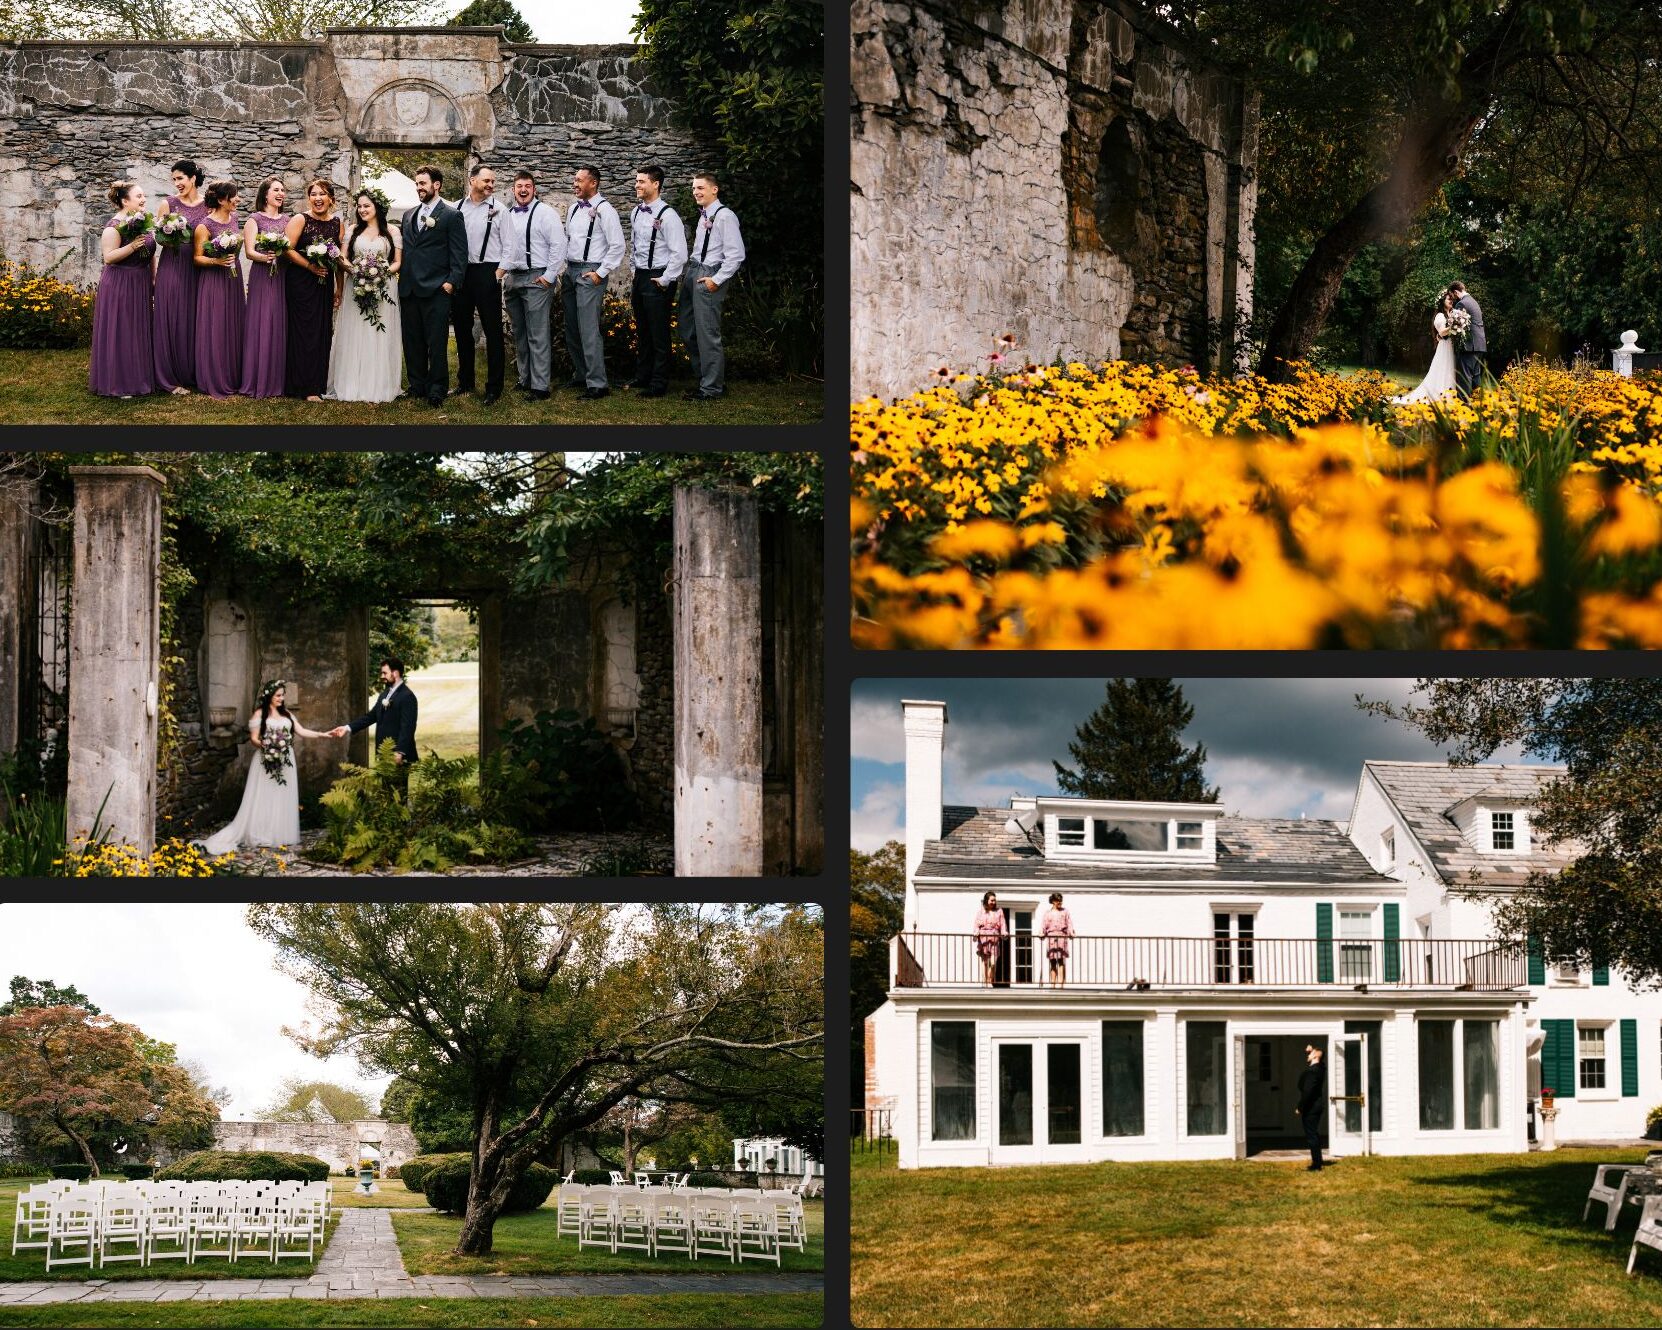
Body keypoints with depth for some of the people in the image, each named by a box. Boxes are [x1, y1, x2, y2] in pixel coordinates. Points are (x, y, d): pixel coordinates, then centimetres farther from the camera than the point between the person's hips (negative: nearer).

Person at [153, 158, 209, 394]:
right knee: (172, 321, -2)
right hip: (172, 266, -2)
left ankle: (193, 375, 16)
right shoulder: (169, 203, -1)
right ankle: (171, 379, 3)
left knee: (194, 320, 6)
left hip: (198, 268, 2)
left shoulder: (207, 205, 5)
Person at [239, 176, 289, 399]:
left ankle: (277, 381, 7)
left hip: (282, 278, 5)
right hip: (261, 278, -4)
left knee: (280, 327, 2)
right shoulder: (254, 219, 1)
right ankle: (257, 383, -3)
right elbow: (249, 251, -7)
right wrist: (265, 257, -27)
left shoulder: (286, 221, 15)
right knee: (260, 326, -6)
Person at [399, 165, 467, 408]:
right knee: (412, 342, 9)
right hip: (409, 288, 6)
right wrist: (399, 273, 12)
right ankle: (417, 386, 16)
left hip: (436, 290, -6)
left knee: (436, 342, -4)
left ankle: (437, 390, 1)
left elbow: (459, 253, -5)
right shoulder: (409, 215, 18)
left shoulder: (451, 216, -1)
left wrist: (452, 281, -12)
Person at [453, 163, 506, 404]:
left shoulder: (499, 210, -1)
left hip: (487, 273, -4)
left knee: (492, 330, -2)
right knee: (461, 328, 13)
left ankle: (494, 387, 1)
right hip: (460, 273, 4)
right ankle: (465, 382, 25)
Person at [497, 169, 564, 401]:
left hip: (536, 279, -7)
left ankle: (540, 386, -8)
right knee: (519, 335, 14)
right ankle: (525, 379, 24)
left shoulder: (544, 212, -7)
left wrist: (549, 276, -12)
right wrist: (502, 268, 4)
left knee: (538, 336, -9)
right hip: (513, 278, 7)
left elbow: (558, 245, -10)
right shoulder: (508, 216, 14)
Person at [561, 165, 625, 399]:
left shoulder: (604, 210, -11)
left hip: (590, 273, -8)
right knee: (572, 329, 13)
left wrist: (601, 273, -14)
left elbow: (617, 246, -13)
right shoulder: (573, 208, 13)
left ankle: (597, 384, -8)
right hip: (571, 272, 8)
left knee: (589, 331, -11)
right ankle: (580, 375, 25)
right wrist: (567, 265, 14)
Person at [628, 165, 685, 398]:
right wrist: (635, 277, 19)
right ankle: (642, 377, 28)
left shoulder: (667, 215, -15)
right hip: (640, 277, 8)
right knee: (642, 332, 17)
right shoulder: (636, 213, 9)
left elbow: (679, 254, -17)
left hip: (658, 279, -8)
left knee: (659, 334, -2)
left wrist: (665, 280, -15)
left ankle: (658, 384, 4)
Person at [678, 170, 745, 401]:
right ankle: (704, 379, 23)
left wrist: (717, 280, -16)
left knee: (707, 335, -6)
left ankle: (711, 388, 2)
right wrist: (689, 274, 12)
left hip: (708, 279, -10)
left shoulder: (724, 216, -11)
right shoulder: (704, 216, 17)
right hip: (693, 275, 10)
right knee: (688, 332, 13)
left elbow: (736, 254, -15)